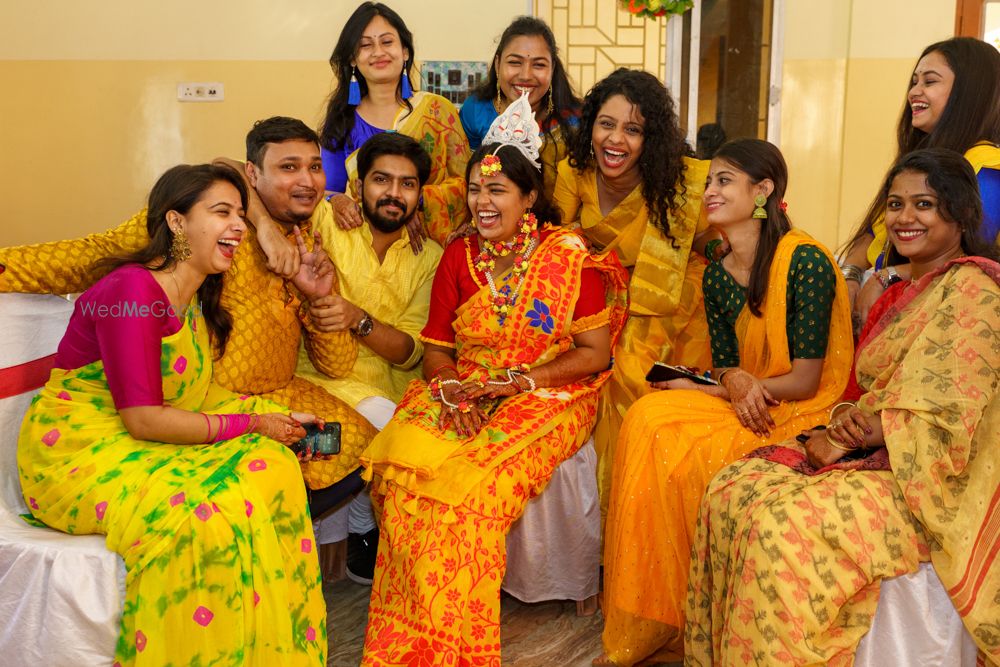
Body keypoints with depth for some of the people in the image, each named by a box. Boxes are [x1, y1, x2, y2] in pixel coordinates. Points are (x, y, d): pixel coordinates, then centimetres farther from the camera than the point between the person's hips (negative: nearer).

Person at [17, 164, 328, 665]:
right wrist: (251, 424, -17)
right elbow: (142, 419, -22)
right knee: (200, 515, -30)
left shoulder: (199, 296, 9)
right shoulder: (133, 290, -19)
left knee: (269, 463, -11)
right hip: (77, 453, -8)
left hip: (146, 445, 8)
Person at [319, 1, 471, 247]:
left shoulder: (438, 110, 4)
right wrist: (337, 201, -14)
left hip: (432, 244, -3)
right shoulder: (341, 120, 8)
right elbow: (329, 189, 9)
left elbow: (466, 183, 1)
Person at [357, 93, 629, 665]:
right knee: (406, 456, -27)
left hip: (546, 401, -3)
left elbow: (595, 354, -4)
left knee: (473, 484, -32)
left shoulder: (568, 257, -3)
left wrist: (518, 379, -14)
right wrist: (449, 385, -11)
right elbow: (437, 351, 11)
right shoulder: (459, 257, 9)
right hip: (462, 400, 4)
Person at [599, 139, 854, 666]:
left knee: (682, 459, -27)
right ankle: (650, 623, -11)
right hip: (740, 405, 6)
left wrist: (698, 389, -14)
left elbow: (805, 380, -16)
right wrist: (736, 382, -17)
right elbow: (725, 364, 9)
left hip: (801, 416, -6)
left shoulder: (806, 261, -14)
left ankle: (693, 620, -4)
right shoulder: (717, 274, 8)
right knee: (647, 419, -18)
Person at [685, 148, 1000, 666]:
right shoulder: (903, 292, 17)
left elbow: (942, 419, -18)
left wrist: (847, 436, -14)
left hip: (931, 483, -8)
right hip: (875, 455, 9)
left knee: (782, 523, -29)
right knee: (733, 489, -10)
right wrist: (838, 426, -6)